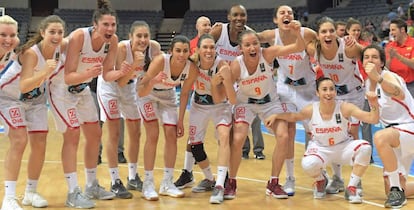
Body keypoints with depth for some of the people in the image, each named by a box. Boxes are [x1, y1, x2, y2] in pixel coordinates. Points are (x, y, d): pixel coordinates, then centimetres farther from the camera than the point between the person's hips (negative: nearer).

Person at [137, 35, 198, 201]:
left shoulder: (192, 69, -24)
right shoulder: (160, 61, -36)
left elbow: (184, 94, -6)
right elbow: (141, 92, -38)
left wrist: (180, 120, -5)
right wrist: (153, 82, -58)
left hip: (167, 96, 4)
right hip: (149, 95, -4)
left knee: (172, 135, -1)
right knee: (153, 135, -13)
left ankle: (167, 183, 12)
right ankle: (148, 184, -4)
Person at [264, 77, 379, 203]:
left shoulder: (344, 107, -21)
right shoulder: (311, 110, -17)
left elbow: (373, 119, -27)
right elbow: (294, 117, 5)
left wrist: (374, 105, -46)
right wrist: (276, 116, -8)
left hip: (343, 147, 1)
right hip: (320, 148, 0)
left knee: (365, 148, -30)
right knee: (308, 165, -34)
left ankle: (351, 188, -9)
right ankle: (320, 180, 8)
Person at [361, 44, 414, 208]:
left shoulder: (388, 76, -17)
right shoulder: (369, 83, 6)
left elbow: (400, 95, -44)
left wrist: (378, 77, -59)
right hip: (394, 130, 8)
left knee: (380, 137, -40)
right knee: (391, 190, 7)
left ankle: (397, 191, -29)